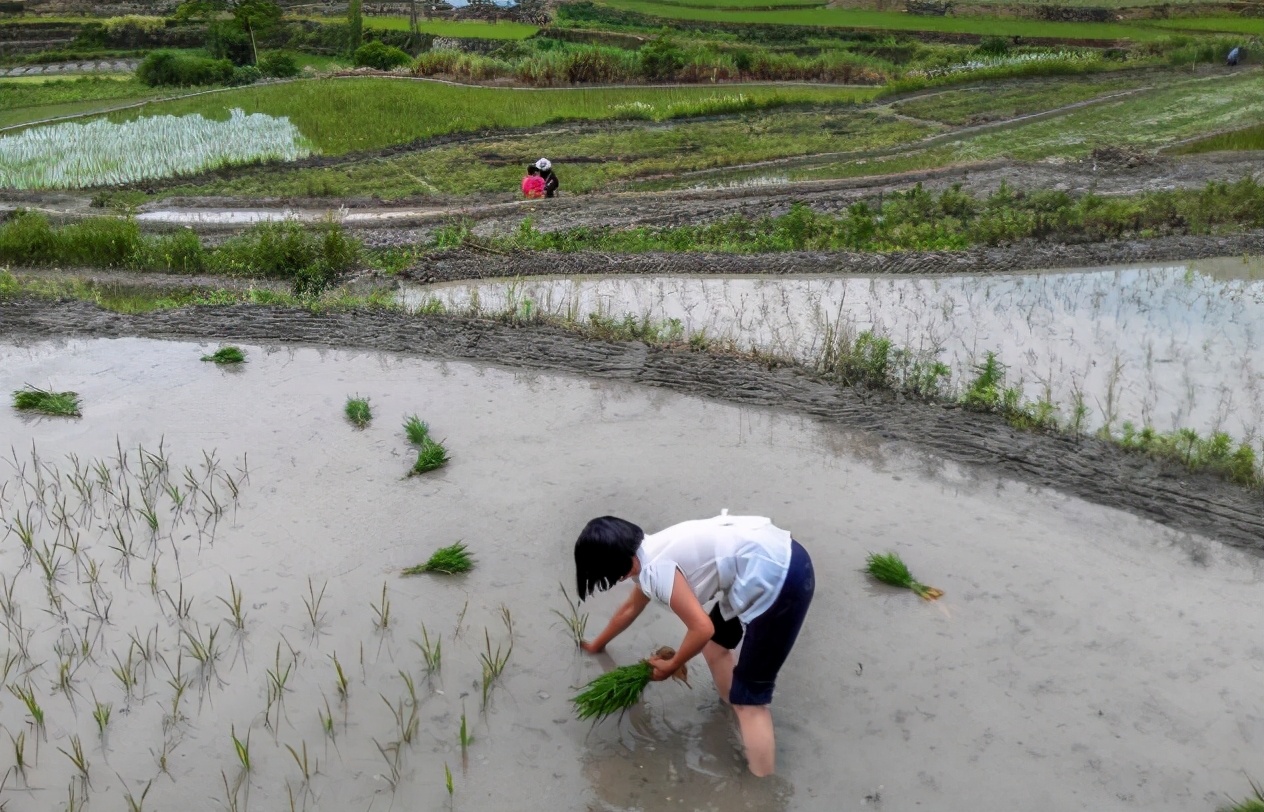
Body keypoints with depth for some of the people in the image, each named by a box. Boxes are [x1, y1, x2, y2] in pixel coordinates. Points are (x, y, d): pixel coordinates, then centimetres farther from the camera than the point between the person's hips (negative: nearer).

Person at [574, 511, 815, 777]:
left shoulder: (654, 567, -16)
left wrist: (671, 666, 2)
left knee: (749, 698, -1)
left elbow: (702, 629, -17)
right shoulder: (649, 553, 15)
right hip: (775, 555, 10)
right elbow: (630, 608, 34)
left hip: (781, 581, -10)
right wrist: (597, 644, 50)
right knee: (714, 644, 26)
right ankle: (737, 721, 41)